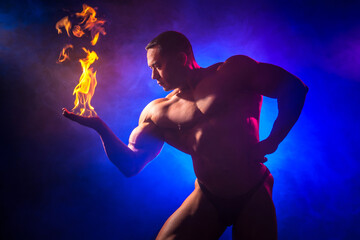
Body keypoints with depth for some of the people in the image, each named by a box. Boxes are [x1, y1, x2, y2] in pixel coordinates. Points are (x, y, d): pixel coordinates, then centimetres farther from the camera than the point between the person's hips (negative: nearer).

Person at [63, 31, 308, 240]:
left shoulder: (234, 71, -4)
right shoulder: (157, 112, 3)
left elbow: (294, 87, -6)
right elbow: (131, 164, -2)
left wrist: (271, 142, -12)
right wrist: (100, 126, -14)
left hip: (254, 199, -2)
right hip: (207, 200, 2)